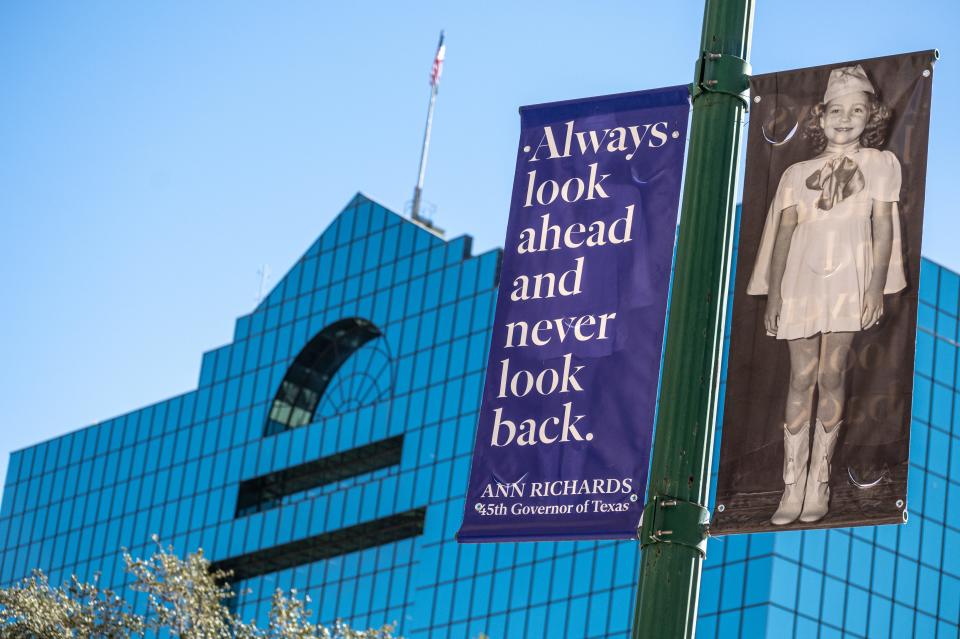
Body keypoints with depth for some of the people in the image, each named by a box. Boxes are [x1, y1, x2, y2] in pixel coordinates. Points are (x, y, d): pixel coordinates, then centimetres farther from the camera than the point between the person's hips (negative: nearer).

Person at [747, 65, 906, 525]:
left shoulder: (879, 165, 8)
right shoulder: (798, 174, 14)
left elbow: (883, 227, 0)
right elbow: (783, 234, 9)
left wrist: (876, 288, -8)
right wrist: (773, 293, 2)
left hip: (848, 283, -2)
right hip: (801, 281, 2)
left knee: (832, 376, -4)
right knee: (802, 378, -2)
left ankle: (819, 483, 0)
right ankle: (793, 488, -3)